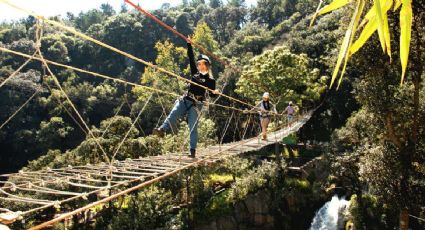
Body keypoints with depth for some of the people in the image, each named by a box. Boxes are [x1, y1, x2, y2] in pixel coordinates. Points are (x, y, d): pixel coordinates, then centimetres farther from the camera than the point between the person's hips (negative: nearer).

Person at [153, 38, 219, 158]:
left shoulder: (210, 80, 2)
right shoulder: (195, 73, 13)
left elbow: (212, 94, -1)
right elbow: (191, 59, 12)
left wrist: (215, 93, -25)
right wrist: (189, 44, 9)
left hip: (196, 104, -4)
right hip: (185, 99, 4)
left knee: (193, 127, -6)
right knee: (173, 115, -21)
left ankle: (192, 151, -4)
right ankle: (162, 130, -38)